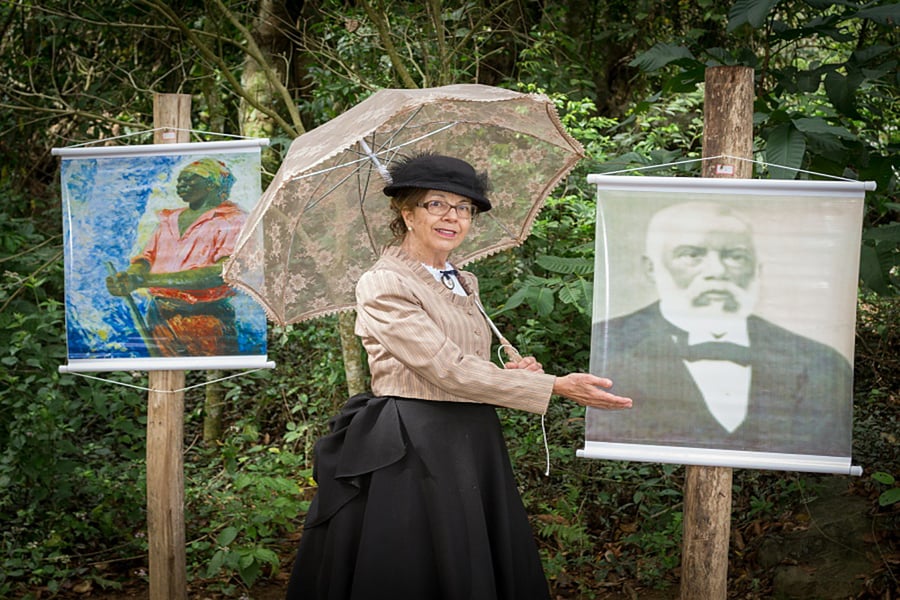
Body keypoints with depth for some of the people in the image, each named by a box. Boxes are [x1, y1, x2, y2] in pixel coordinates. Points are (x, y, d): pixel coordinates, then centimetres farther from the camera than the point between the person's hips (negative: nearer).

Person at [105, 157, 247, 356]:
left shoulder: (233, 220, -4)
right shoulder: (169, 219, 18)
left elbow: (222, 273, -18)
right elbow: (146, 258, 12)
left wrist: (148, 280, -22)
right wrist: (129, 279, -15)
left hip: (205, 317, -5)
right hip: (158, 317, 5)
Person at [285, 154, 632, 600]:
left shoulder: (463, 285, 15)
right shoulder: (383, 286, -10)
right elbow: (446, 369, -19)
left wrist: (511, 374, 2)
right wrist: (556, 387, -19)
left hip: (472, 445, 8)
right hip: (410, 453, -7)